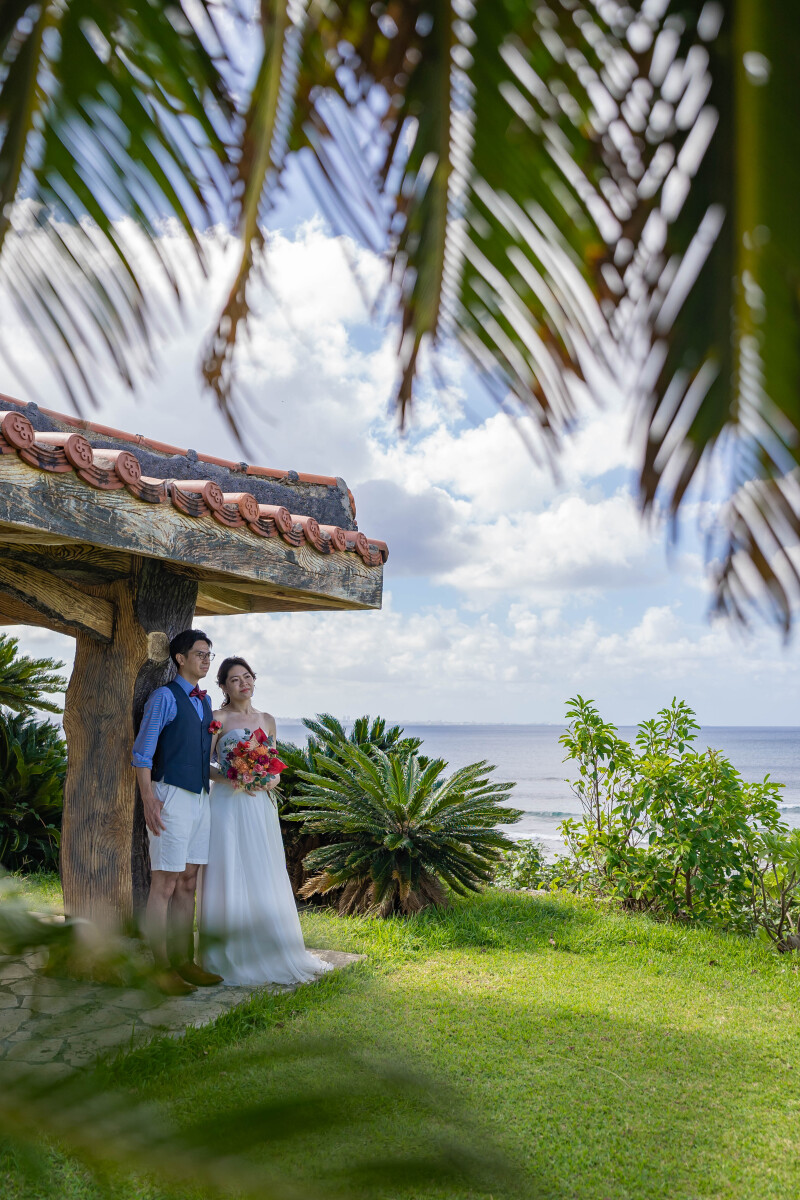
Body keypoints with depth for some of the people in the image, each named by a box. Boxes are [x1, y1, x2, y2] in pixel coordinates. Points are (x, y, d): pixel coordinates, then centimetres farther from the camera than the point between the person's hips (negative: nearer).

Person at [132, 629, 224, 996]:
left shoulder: (205, 701, 15)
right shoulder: (164, 697, -7)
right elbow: (142, 751, -10)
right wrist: (148, 798, -17)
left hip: (200, 798, 7)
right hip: (171, 797, -7)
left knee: (188, 884, 11)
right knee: (164, 885, -2)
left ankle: (184, 961, 19)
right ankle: (162, 968, 6)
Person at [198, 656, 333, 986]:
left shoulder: (267, 720, 13)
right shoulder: (219, 719, -2)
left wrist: (273, 779, -1)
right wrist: (231, 779, -18)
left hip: (260, 807, 5)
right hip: (228, 805, -4)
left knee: (264, 878, 8)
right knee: (230, 878, -2)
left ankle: (268, 953, 19)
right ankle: (229, 956, 11)